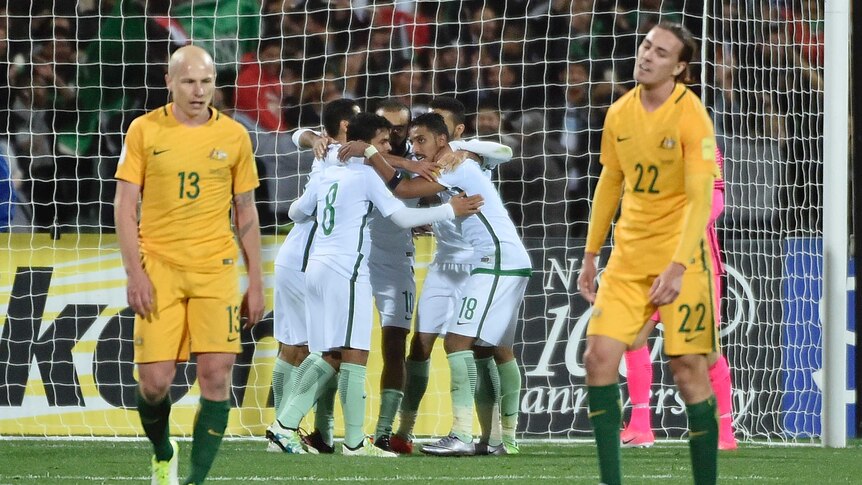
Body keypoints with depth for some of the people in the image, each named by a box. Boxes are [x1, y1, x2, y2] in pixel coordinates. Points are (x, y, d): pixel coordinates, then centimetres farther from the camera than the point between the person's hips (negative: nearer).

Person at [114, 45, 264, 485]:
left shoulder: (233, 136, 5)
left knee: (216, 374, -11)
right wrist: (135, 273, -8)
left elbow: (245, 213, 12)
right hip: (159, 267, -1)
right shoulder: (144, 131, 1)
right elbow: (125, 206, 2)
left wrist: (256, 282, 10)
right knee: (155, 379, -5)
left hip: (216, 268, 1)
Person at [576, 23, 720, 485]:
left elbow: (699, 199, -18)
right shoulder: (620, 113, 5)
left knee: (688, 368, -8)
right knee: (599, 356, -6)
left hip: (680, 257, -5)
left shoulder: (691, 117, -14)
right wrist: (591, 254, 17)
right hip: (628, 256, 5)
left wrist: (677, 268, -26)